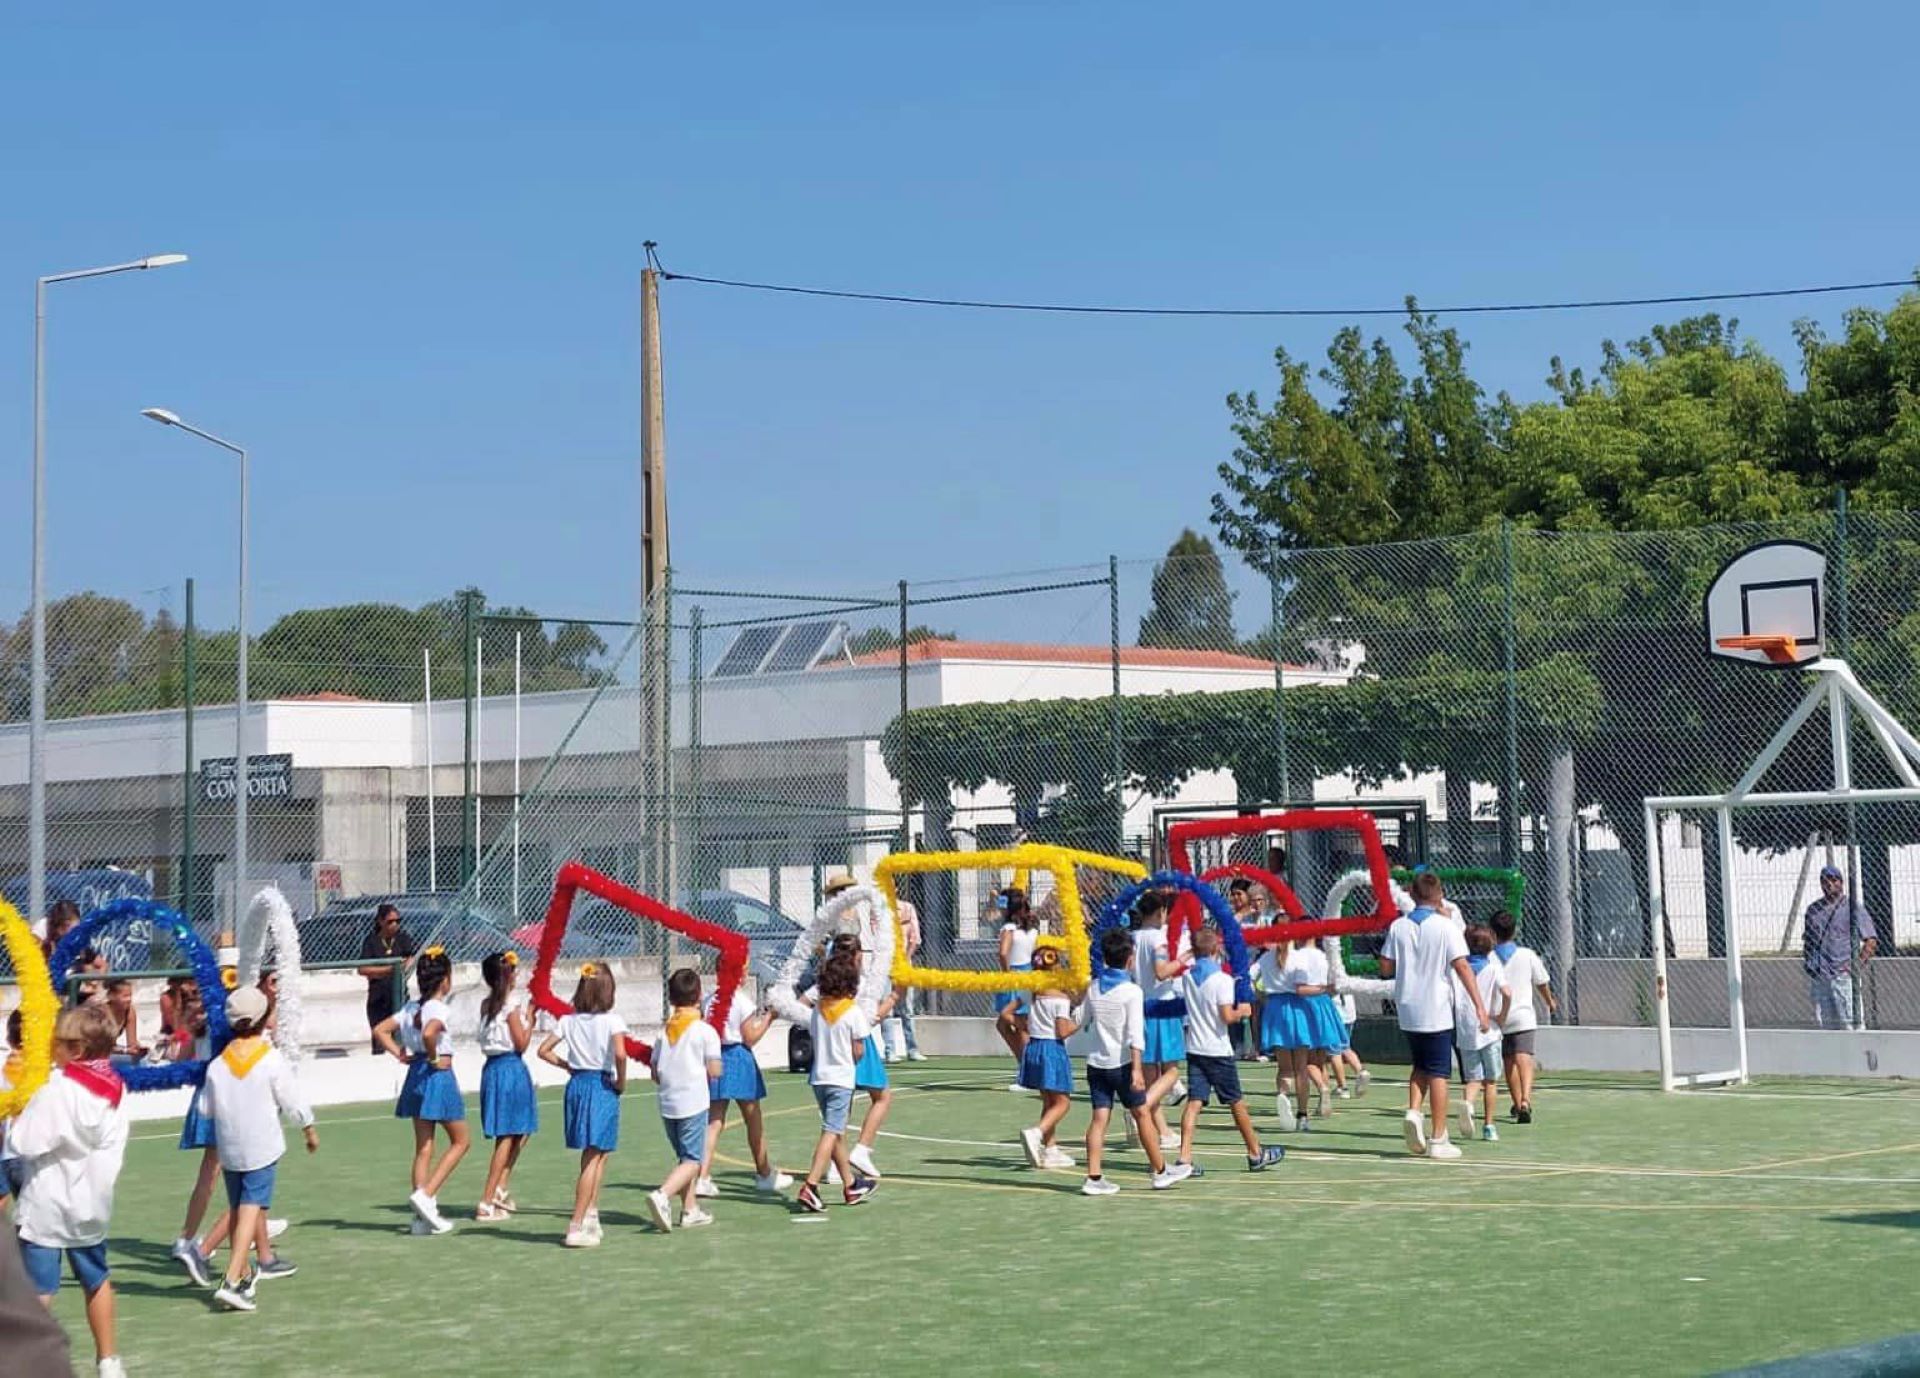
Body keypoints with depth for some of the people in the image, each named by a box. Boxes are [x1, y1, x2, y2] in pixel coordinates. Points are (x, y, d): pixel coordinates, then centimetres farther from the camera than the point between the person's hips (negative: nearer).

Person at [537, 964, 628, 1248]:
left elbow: (544, 1051, 4)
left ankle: (591, 1216, 23)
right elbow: (620, 1054, -24)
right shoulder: (612, 1021, -10)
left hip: (577, 1085, 5)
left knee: (598, 1155, 20)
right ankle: (576, 1227, -6)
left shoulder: (569, 1021, 4)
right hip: (602, 1087, -5)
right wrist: (621, 1081, -9)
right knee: (592, 1159, -2)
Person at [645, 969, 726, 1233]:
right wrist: (718, 1066, 12)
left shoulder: (664, 1030, 7)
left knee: (684, 1157, 19)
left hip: (668, 1103, 6)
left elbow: (655, 1074, 8)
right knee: (692, 1160, -5)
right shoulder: (705, 1030, -8)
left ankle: (690, 1209, 21)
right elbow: (715, 1070, -9)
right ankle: (662, 1195, -27)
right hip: (694, 1103, -6)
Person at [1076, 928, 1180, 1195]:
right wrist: (1137, 1069, -21)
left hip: (1096, 1062, 4)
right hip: (1122, 1063, -4)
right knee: (1141, 1115, 7)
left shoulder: (1093, 988, 6)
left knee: (1099, 1117, 1)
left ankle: (1094, 1178, -7)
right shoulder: (1132, 991, -11)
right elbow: (1135, 1033, -18)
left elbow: (1080, 1021, 18)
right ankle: (1160, 1172, 17)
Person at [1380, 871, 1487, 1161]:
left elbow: (1385, 968, 3)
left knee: (1420, 1066, 20)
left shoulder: (1398, 926, 1)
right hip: (1437, 1011, -4)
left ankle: (1413, 1111, -4)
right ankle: (1438, 1140, 4)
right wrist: (1479, 1005, -14)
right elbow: (1462, 966, -14)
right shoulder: (1445, 926, -9)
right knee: (1439, 1072, 3)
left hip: (1407, 1009, 4)